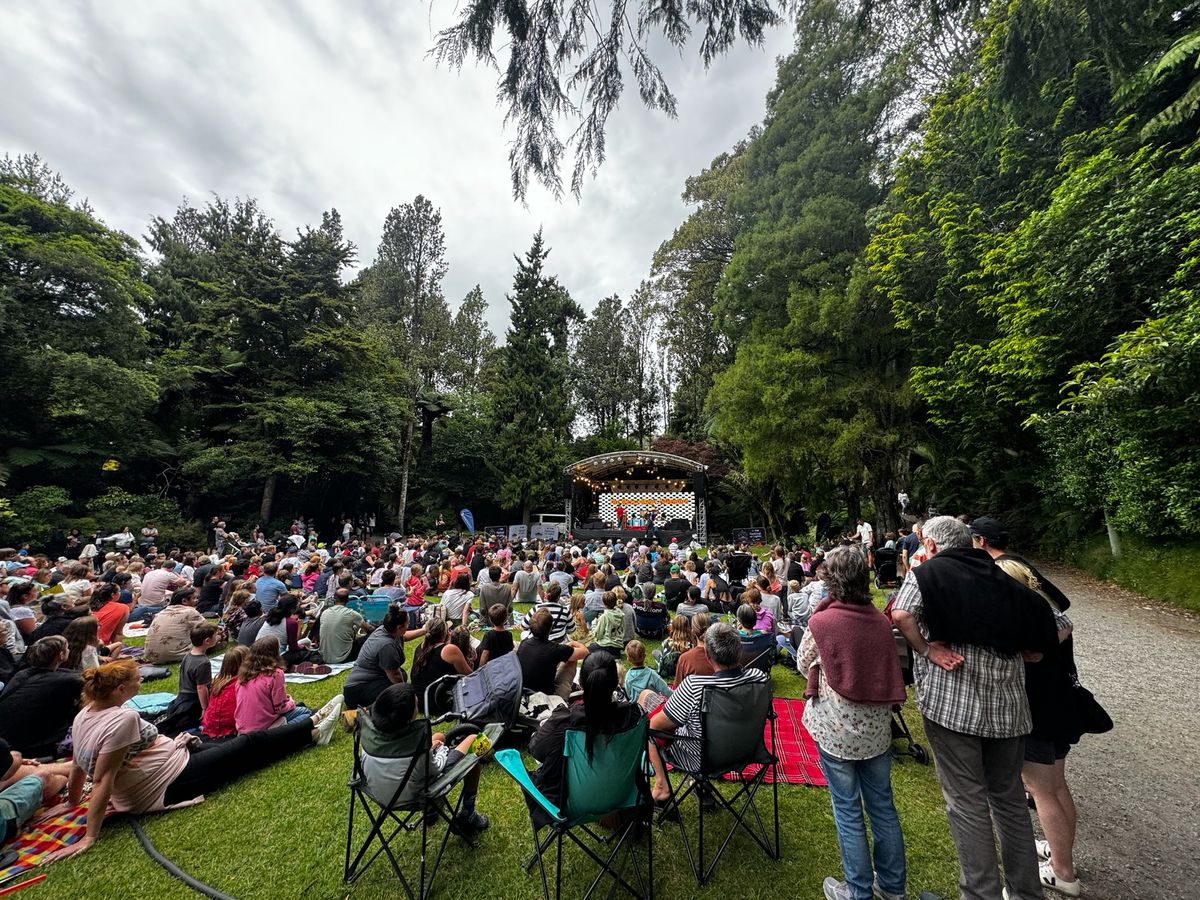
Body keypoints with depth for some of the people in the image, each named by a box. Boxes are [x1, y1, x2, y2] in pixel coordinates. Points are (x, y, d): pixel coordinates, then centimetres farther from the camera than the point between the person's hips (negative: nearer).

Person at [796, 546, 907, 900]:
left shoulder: (821, 622, -19)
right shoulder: (882, 621, -7)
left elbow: (803, 664, -3)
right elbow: (889, 670, 6)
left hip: (837, 729, -4)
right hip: (876, 727, 5)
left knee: (848, 811, 13)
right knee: (882, 806, 21)